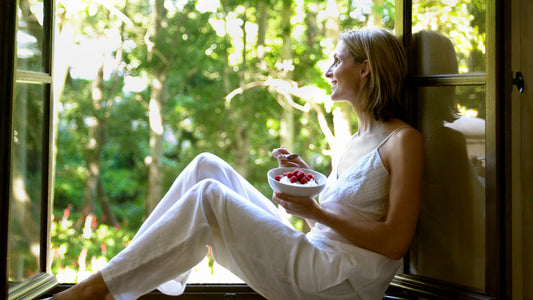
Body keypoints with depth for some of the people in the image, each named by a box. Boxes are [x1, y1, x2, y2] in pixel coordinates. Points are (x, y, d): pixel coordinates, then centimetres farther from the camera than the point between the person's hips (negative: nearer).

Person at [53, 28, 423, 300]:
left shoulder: (403, 140, -7)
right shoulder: (356, 141, 19)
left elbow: (395, 242, -14)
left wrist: (314, 212, -17)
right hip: (311, 256, 8)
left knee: (209, 196, -21)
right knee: (208, 166, -2)